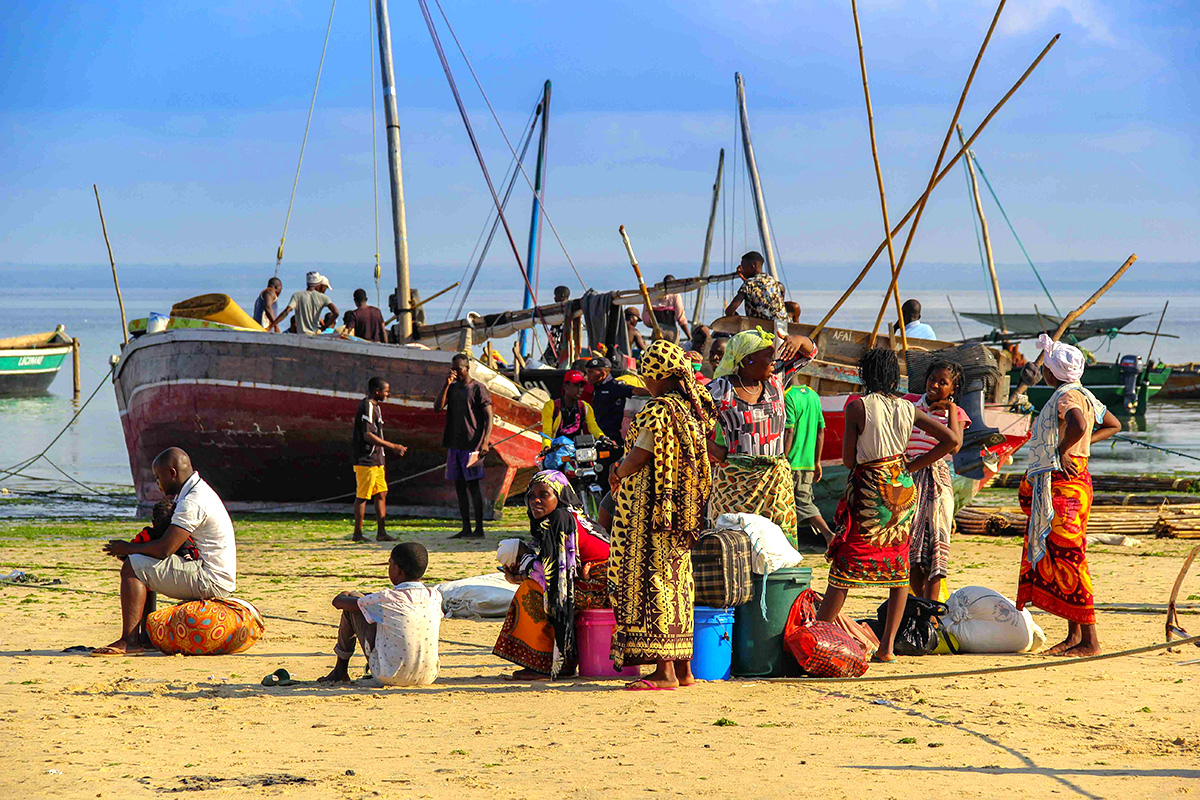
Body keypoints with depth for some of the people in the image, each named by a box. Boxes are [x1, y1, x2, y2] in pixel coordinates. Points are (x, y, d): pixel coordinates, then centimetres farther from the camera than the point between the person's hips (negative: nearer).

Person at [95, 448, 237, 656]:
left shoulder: (192, 503, -18)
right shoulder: (198, 491, 16)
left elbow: (164, 549, -24)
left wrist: (127, 548, -9)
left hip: (211, 582, -11)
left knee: (132, 568, -16)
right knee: (145, 569, 22)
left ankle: (130, 641, -21)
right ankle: (144, 635, 15)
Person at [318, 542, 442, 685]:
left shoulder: (386, 600, -17)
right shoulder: (435, 597, -4)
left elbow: (338, 602, -3)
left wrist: (345, 595, 25)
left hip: (390, 677, -5)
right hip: (428, 677, 5)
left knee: (353, 603, 7)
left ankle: (340, 670, 23)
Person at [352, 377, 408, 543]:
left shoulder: (375, 406, 16)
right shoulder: (367, 407, -16)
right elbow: (368, 436, -22)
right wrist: (393, 446, -20)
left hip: (376, 460, 10)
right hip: (366, 461, -10)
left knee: (381, 494, 9)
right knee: (362, 496, -4)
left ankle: (381, 532, 11)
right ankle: (357, 533, 1)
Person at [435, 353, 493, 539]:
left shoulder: (478, 389, -5)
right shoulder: (452, 388, 14)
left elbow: (489, 417, -8)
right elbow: (438, 408, 2)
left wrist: (485, 441, -19)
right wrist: (446, 385, -7)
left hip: (472, 445, -7)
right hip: (455, 445, 7)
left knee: (473, 485, -8)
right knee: (459, 486, 7)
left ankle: (479, 529, -5)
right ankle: (466, 529, 12)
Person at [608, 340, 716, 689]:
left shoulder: (659, 411, -18)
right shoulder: (694, 408, 9)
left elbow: (638, 458, -17)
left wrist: (618, 473, 4)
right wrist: (624, 466, 15)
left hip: (653, 507, -9)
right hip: (683, 511, 9)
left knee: (649, 578, -6)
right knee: (677, 580, 14)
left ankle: (664, 670, -8)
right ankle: (683, 667, 17)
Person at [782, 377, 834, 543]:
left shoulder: (788, 396, -14)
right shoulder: (813, 395, 12)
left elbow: (789, 431, -19)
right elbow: (821, 431, 14)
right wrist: (817, 461, 20)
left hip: (791, 462, -8)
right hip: (808, 462, 8)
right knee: (804, 503, 12)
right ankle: (827, 533, -6)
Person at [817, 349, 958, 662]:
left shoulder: (857, 407, -10)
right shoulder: (908, 409, 3)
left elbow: (848, 460, -8)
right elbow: (951, 440, 4)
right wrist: (910, 466, 7)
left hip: (868, 489, -4)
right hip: (902, 489, 4)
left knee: (844, 566, -1)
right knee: (899, 566, 10)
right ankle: (888, 646, 8)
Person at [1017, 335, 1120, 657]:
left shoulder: (1067, 396, -14)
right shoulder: (1081, 395, 16)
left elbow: (1079, 425, -36)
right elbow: (1112, 425, 27)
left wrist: (1062, 450, -20)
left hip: (1064, 483, -11)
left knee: (1067, 558, -10)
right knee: (1059, 558, 13)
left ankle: (1089, 640, -10)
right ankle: (1074, 634, 17)